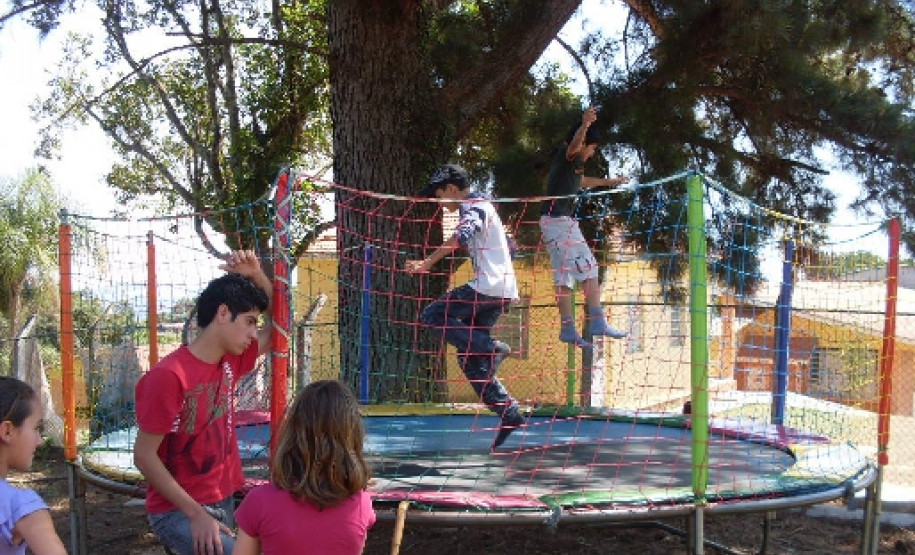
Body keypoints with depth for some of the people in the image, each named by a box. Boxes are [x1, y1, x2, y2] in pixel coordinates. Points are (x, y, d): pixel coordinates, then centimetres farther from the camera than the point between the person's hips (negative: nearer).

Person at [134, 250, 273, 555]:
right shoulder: (169, 376, -20)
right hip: (177, 512, -8)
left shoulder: (230, 363, 2)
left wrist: (258, 276, -3)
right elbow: (144, 456, -18)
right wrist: (196, 514, -19)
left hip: (223, 503, 8)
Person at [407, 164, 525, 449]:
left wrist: (427, 263, -31)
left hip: (488, 287, -10)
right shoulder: (480, 207, 25)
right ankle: (509, 414, 4)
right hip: (504, 290, 10)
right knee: (468, 356, 7)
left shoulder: (475, 206, -4)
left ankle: (491, 348, -18)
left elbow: (461, 236, -26)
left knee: (433, 315, -9)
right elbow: (506, 245, 34)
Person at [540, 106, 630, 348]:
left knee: (564, 276, 9)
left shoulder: (573, 162, 22)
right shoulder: (567, 154, -7)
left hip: (552, 221, 10)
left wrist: (609, 182, 55)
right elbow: (574, 144, -33)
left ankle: (568, 328, 9)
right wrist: (585, 126, -54)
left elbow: (582, 181, 43)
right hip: (560, 219, -10)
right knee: (588, 268, -8)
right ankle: (597, 321, -8)